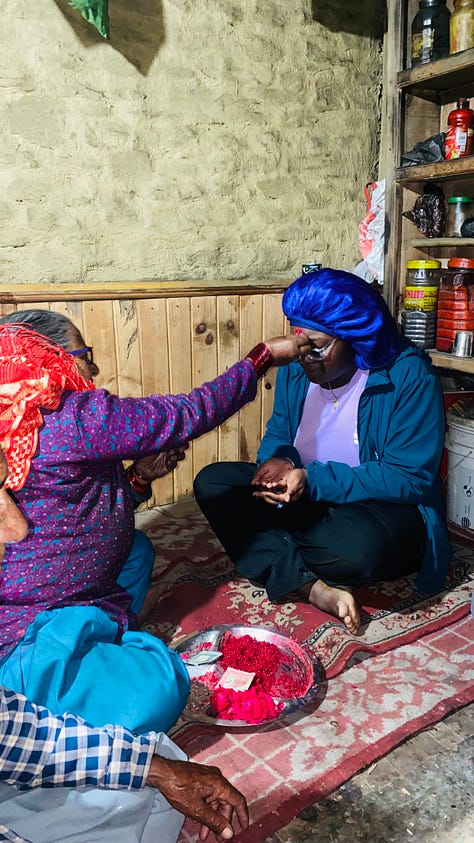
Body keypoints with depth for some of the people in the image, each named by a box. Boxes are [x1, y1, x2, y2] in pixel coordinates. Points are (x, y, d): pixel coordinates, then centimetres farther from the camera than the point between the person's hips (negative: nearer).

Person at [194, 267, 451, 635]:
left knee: (361, 544, -41)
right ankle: (313, 588, -23)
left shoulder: (409, 377, -20)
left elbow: (411, 477, -22)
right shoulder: (296, 370, -3)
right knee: (211, 483, -11)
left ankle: (265, 545, -8)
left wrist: (312, 480, -29)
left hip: (383, 507, -5)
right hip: (308, 500, 6)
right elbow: (277, 435, 8)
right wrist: (277, 461, -19)